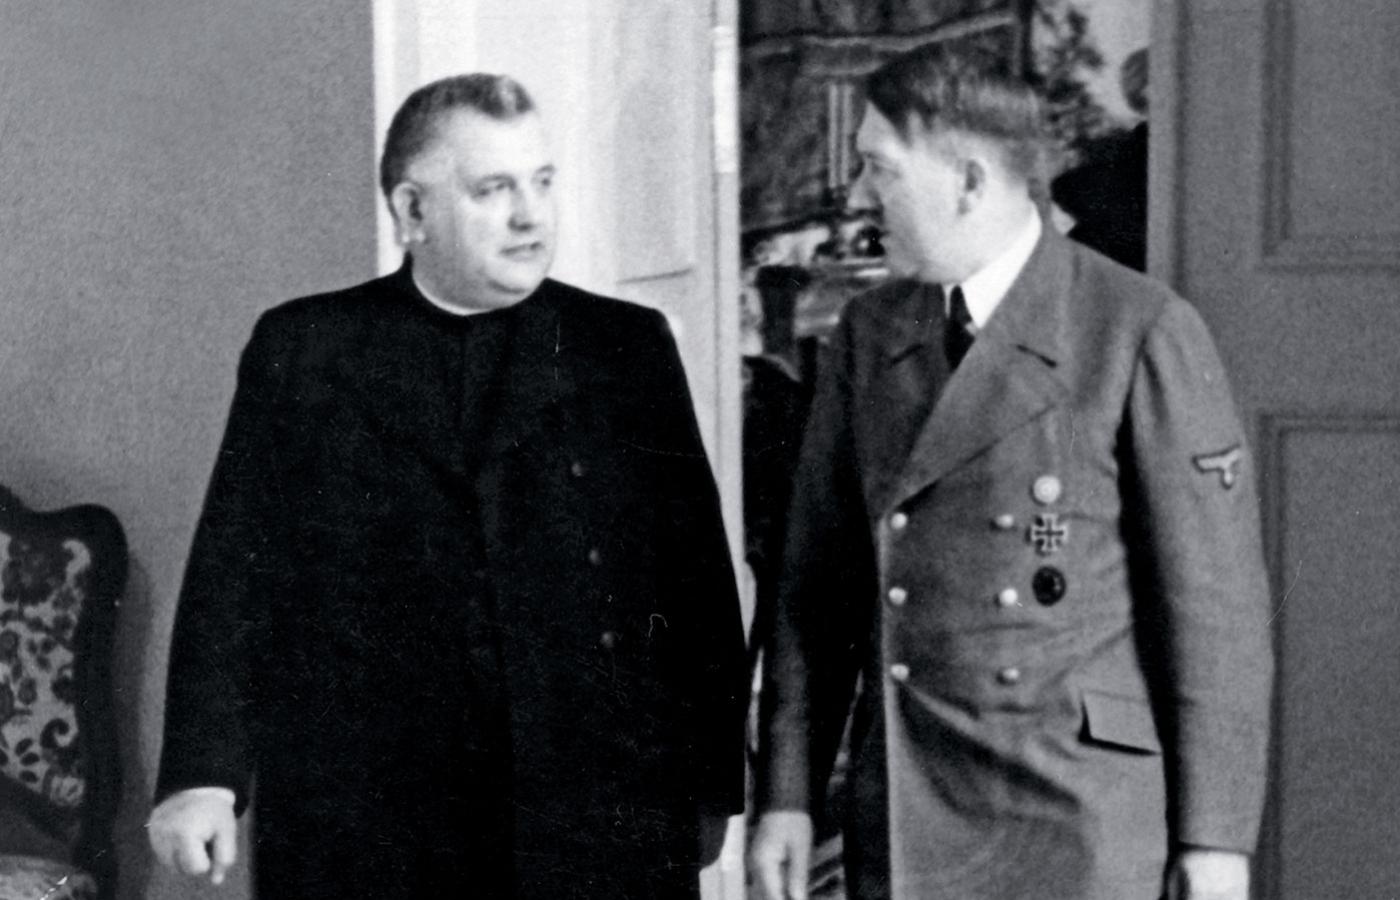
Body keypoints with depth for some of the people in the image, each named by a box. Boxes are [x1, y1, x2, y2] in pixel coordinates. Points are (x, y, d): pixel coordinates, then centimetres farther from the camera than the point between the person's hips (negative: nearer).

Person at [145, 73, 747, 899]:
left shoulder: (629, 348, 7)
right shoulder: (299, 352, 6)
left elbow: (697, 576, 6)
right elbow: (235, 572, 3)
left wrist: (709, 789, 3)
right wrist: (203, 771, -7)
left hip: (598, 823, 1)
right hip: (362, 828, 0)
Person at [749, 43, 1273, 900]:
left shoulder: (1144, 334, -8)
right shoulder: (868, 334, 8)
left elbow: (1217, 600, -6)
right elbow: (818, 581, 11)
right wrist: (788, 795, 7)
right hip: (901, 829, 4)